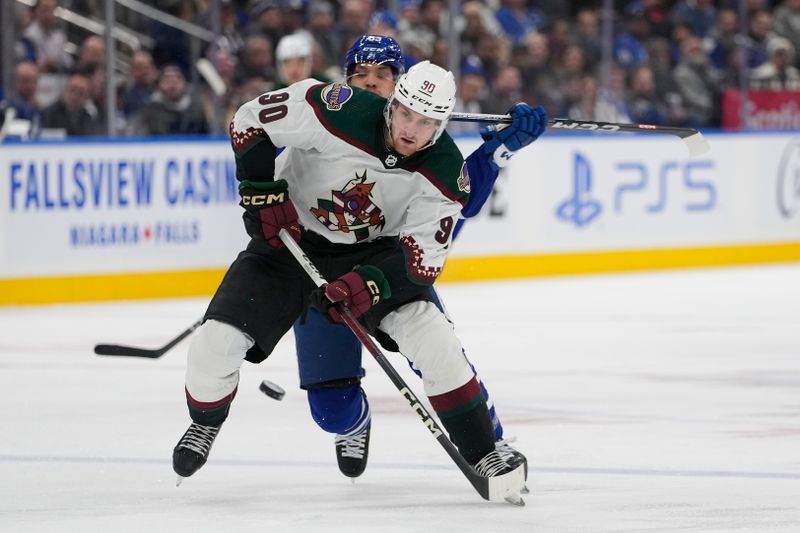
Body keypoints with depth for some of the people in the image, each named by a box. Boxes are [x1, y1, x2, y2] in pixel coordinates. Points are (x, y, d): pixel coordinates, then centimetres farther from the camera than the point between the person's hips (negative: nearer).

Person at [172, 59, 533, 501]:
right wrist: (264, 194, -20)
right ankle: (205, 424, 22)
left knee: (433, 339, -21)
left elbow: (421, 258, -19)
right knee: (216, 344, -12)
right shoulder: (339, 112, -28)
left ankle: (482, 453, -6)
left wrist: (369, 283, -35)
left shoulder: (445, 174, -20)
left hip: (375, 252, 1)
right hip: (290, 237, -1)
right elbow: (250, 120, -17)